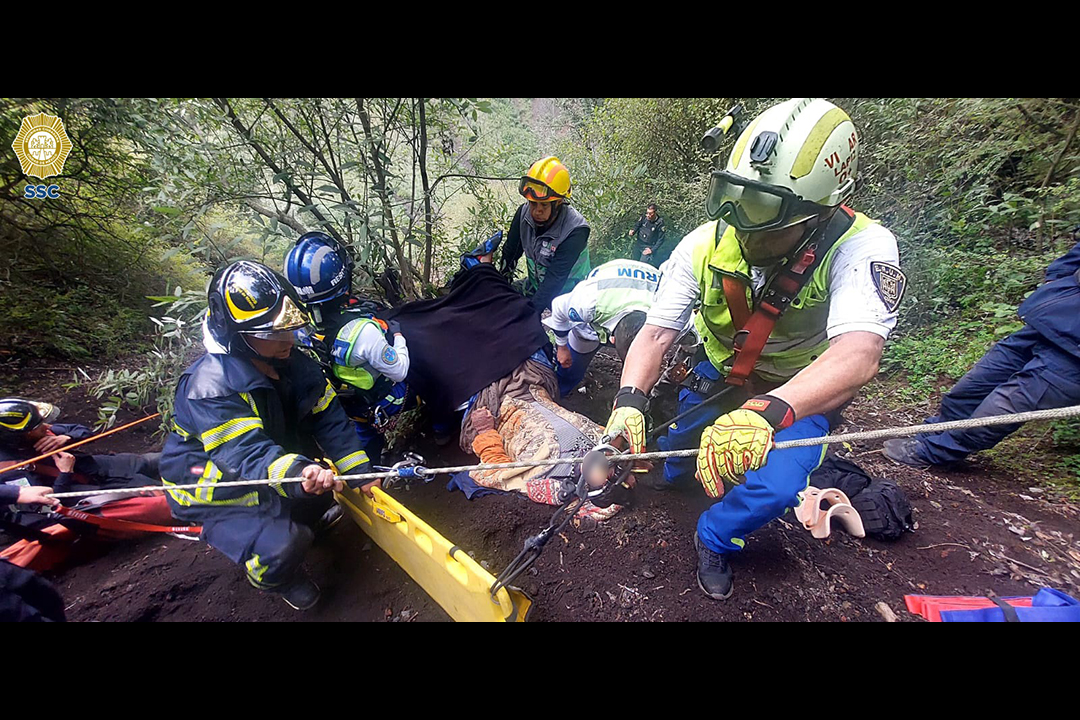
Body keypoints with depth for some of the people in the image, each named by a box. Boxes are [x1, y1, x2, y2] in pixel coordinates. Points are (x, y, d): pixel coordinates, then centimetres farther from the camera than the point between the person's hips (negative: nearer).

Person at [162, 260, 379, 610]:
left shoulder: (295, 364, -10)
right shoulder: (210, 387, -32)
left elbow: (328, 419, -10)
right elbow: (246, 454, -41)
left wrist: (360, 471, -13)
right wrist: (298, 474, -60)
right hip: (214, 491, -7)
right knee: (281, 546, -20)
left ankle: (306, 516, 27)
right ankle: (272, 578, 15)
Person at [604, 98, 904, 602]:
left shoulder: (861, 247, -28)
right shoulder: (705, 246, -21)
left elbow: (858, 355, -43)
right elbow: (656, 333, -24)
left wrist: (769, 411, -62)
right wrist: (630, 403, -40)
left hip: (803, 392, -2)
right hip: (719, 375, 3)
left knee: (775, 488, -23)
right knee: (668, 460, 12)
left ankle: (714, 539, 10)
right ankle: (669, 476, 52)